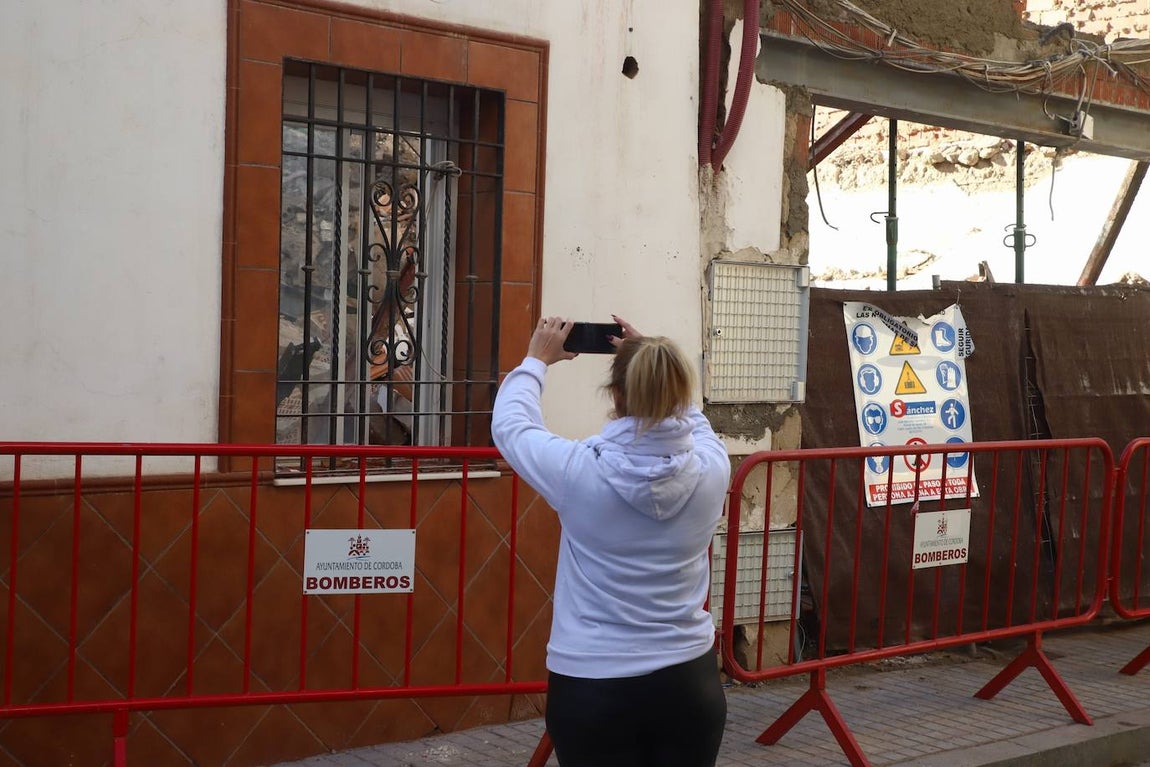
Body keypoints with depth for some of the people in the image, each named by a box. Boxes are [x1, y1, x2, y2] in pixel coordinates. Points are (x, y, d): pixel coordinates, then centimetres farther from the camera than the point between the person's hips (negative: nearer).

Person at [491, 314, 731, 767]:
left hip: (593, 690, -2)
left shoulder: (581, 472, -15)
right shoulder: (712, 468, -9)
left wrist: (536, 361, 19)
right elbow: (690, 418, 17)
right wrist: (654, 360, 19)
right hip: (690, 684, 2)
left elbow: (509, 424, 5)